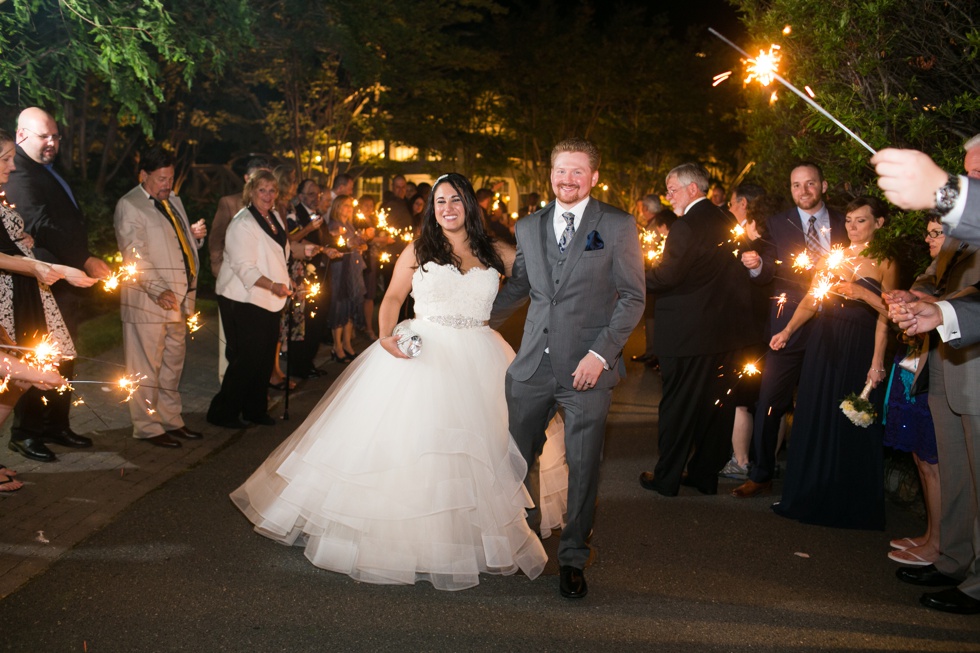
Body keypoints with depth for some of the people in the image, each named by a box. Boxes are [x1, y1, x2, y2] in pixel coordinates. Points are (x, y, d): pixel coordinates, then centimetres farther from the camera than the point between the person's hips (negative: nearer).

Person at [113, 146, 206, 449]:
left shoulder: (172, 200, 17)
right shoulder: (129, 206, -8)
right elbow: (134, 255, -16)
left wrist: (195, 234, 2)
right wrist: (158, 291, -26)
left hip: (177, 299, 8)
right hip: (147, 300, -8)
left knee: (173, 365, 16)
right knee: (147, 368, 0)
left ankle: (171, 421, 26)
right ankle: (147, 428, 10)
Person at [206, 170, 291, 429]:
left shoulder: (273, 216, 12)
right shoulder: (243, 223, -15)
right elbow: (244, 268, -22)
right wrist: (273, 286, -31)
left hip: (269, 300, 8)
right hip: (243, 301, -8)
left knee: (265, 358, 11)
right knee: (247, 358, -5)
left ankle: (255, 409, 26)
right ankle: (222, 412, 10)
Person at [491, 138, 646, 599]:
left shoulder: (618, 226, -1)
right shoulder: (528, 227, 10)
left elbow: (632, 297, -4)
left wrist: (600, 353, -13)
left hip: (588, 367, -3)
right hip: (533, 365, 4)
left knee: (583, 467, 4)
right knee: (516, 457, 13)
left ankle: (573, 558, 22)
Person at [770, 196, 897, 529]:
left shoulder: (885, 264, -2)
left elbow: (886, 316, -7)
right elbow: (810, 300, 4)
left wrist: (877, 362, -19)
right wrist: (787, 331, -8)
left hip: (859, 350, -4)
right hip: (824, 346, 4)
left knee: (853, 425, 2)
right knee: (815, 418, 7)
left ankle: (851, 504, 17)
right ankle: (811, 496, 21)